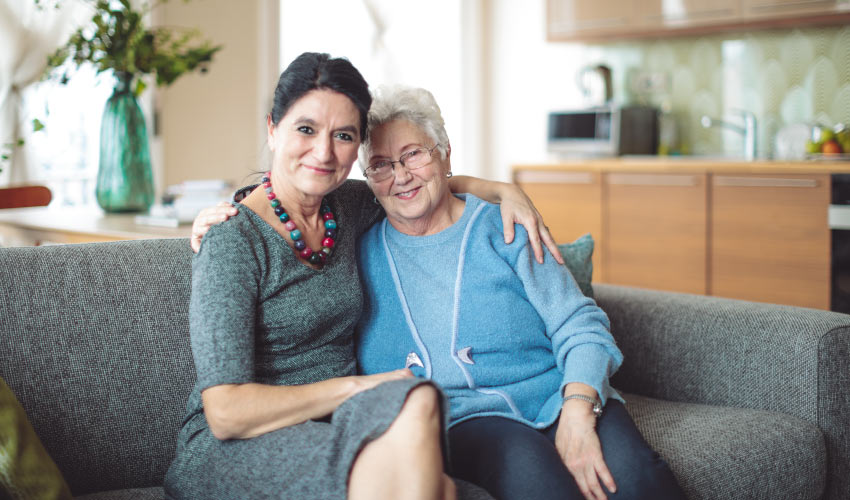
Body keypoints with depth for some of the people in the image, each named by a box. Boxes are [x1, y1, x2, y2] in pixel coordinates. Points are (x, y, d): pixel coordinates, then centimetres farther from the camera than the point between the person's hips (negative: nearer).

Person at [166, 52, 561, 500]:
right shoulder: (234, 241, -13)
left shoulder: (346, 206, 7)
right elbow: (226, 413, -18)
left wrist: (502, 190, 14)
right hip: (232, 447, -5)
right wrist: (358, 386, -15)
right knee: (414, 403, -31)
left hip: (331, 426, 5)